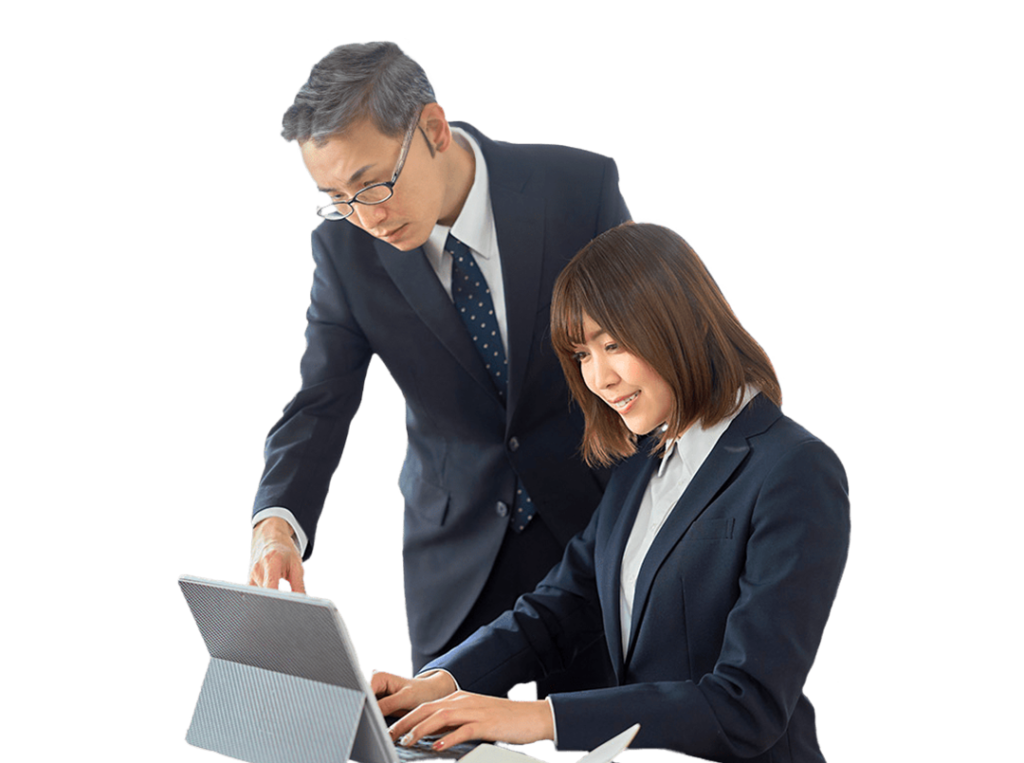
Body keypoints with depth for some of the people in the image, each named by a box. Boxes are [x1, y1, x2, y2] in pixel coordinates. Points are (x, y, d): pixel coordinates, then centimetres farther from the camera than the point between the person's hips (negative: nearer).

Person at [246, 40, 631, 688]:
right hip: (458, 550, 1)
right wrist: (277, 524, -29)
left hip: (596, 518, -1)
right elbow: (322, 404, -10)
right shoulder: (345, 245, -10)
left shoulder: (580, 186, -15)